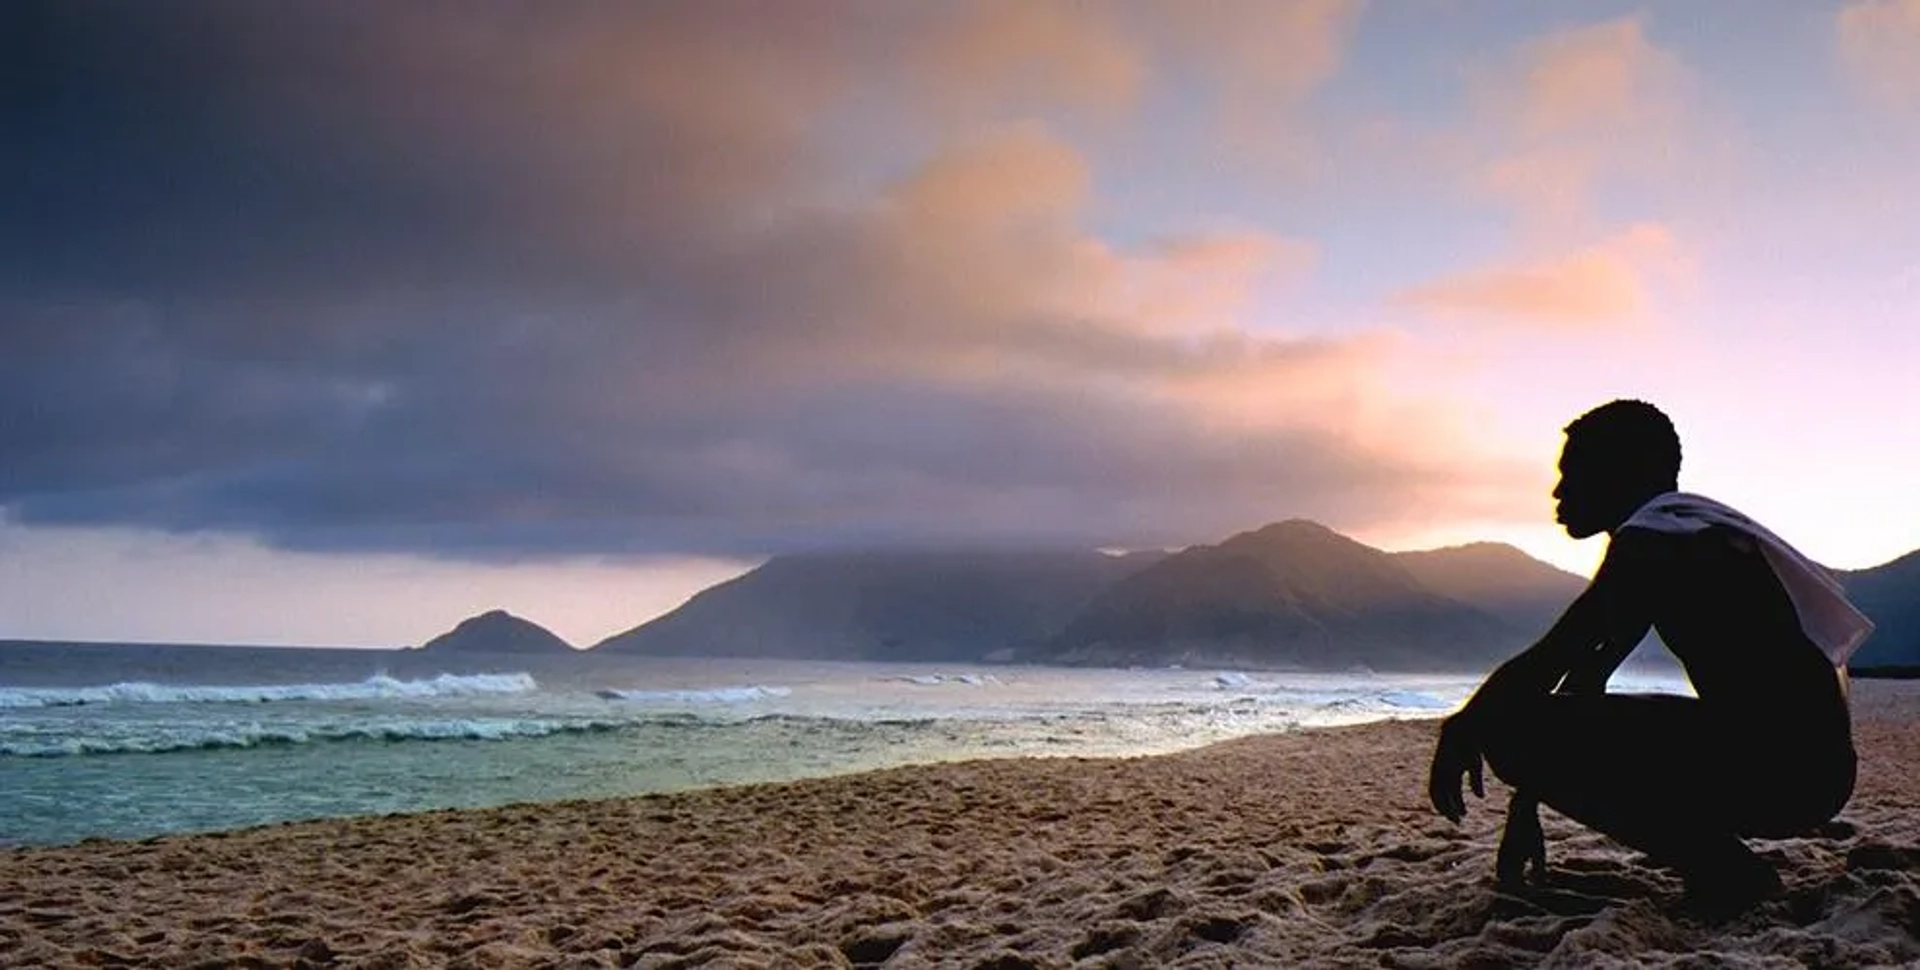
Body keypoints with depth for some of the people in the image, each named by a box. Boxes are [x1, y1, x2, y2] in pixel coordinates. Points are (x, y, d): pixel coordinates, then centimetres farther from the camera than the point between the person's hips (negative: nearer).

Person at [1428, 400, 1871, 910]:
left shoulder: (1651, 541, -10)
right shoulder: (1688, 533, 21)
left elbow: (1544, 664, -15)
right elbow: (1588, 674, 22)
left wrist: (1461, 732, 0)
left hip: (1777, 772, -10)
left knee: (1510, 726, -14)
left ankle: (1722, 872, -11)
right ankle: (1723, 867, 12)